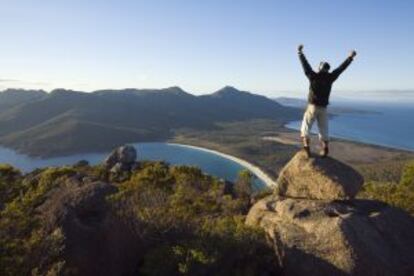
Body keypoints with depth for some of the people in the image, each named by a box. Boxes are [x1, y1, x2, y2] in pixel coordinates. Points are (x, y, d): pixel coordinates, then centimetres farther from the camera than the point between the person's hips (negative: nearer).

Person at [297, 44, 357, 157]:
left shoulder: (313, 76, -7)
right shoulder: (330, 77, -1)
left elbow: (305, 64, 1)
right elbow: (341, 68, 10)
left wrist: (300, 53, 12)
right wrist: (350, 57, 22)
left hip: (312, 107, -3)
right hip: (323, 109, 3)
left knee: (305, 128, 4)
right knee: (323, 130, 11)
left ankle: (307, 147, -11)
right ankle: (325, 150, 10)